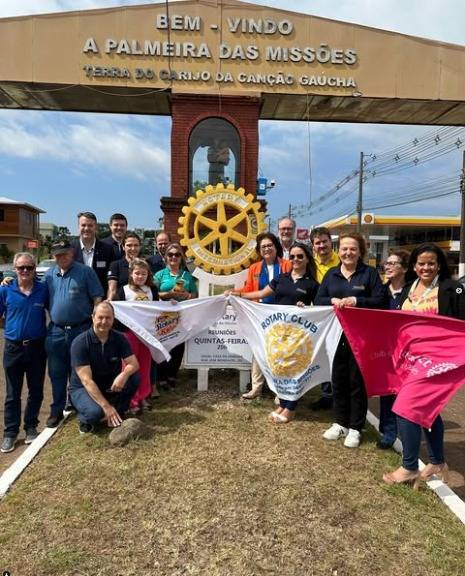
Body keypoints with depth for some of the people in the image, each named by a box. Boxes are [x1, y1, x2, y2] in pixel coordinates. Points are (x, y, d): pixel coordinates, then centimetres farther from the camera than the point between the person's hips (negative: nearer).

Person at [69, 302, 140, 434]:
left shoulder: (119, 338, -9)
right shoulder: (80, 342, -22)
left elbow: (134, 364, -14)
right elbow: (86, 380, -27)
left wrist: (123, 375, -39)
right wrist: (106, 406, -33)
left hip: (110, 385, 4)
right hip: (83, 388, -4)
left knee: (134, 377, -23)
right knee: (96, 411, -35)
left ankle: (118, 416, -2)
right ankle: (84, 418, 3)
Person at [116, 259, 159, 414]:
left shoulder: (152, 290, 8)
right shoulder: (124, 290, -3)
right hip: (129, 331, -3)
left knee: (145, 365, 11)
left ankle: (143, 396, 24)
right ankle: (132, 400, 10)